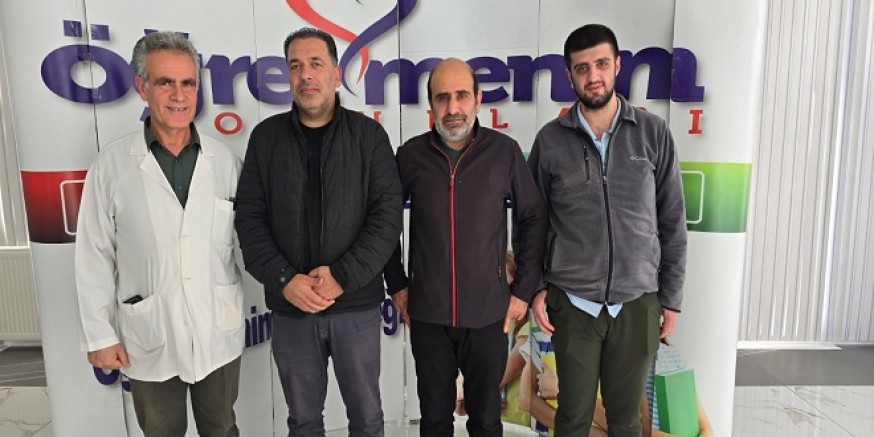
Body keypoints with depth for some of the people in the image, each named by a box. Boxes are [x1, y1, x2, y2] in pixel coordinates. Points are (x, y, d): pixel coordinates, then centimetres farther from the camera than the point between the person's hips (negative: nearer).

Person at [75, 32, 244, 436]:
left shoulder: (224, 159, -4)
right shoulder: (111, 164, -8)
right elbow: (94, 258, -4)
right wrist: (100, 334, -2)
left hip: (219, 332, 1)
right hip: (148, 336, -1)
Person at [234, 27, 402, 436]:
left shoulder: (368, 134, -2)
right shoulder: (266, 136, 3)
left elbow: (387, 215, -9)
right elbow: (249, 218, 0)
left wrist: (343, 277, -17)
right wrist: (283, 280, -13)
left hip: (357, 305, -1)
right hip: (290, 307, 2)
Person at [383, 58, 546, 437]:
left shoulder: (504, 152, -4)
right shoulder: (411, 155, -2)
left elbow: (533, 220, 2)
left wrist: (523, 290, 0)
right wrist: (397, 285, 5)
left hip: (488, 313, 0)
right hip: (427, 313, 1)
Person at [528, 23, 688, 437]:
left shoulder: (654, 133, 0)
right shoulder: (550, 140, -1)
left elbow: (672, 222, 3)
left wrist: (671, 297, 4)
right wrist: (534, 287, -2)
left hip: (638, 301, 1)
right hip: (572, 302, 0)